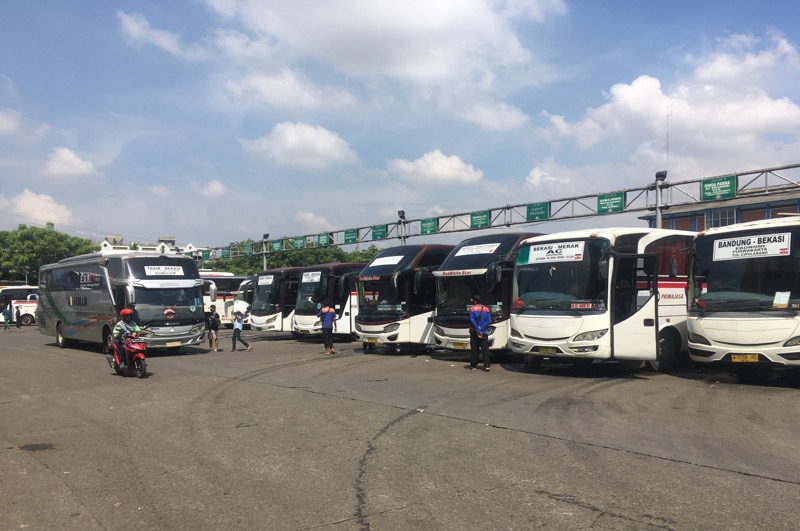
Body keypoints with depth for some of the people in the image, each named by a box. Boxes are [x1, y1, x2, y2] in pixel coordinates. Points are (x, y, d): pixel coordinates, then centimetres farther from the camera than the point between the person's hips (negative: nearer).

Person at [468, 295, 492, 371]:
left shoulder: (472, 309, -2)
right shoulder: (486, 309, 7)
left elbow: (472, 320, -12)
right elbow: (489, 320, -2)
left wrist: (477, 330, -13)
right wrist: (481, 328, -8)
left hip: (474, 332, -2)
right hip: (484, 333, 2)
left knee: (474, 349, 6)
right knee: (485, 349, 2)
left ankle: (473, 365, 9)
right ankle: (487, 365, -9)